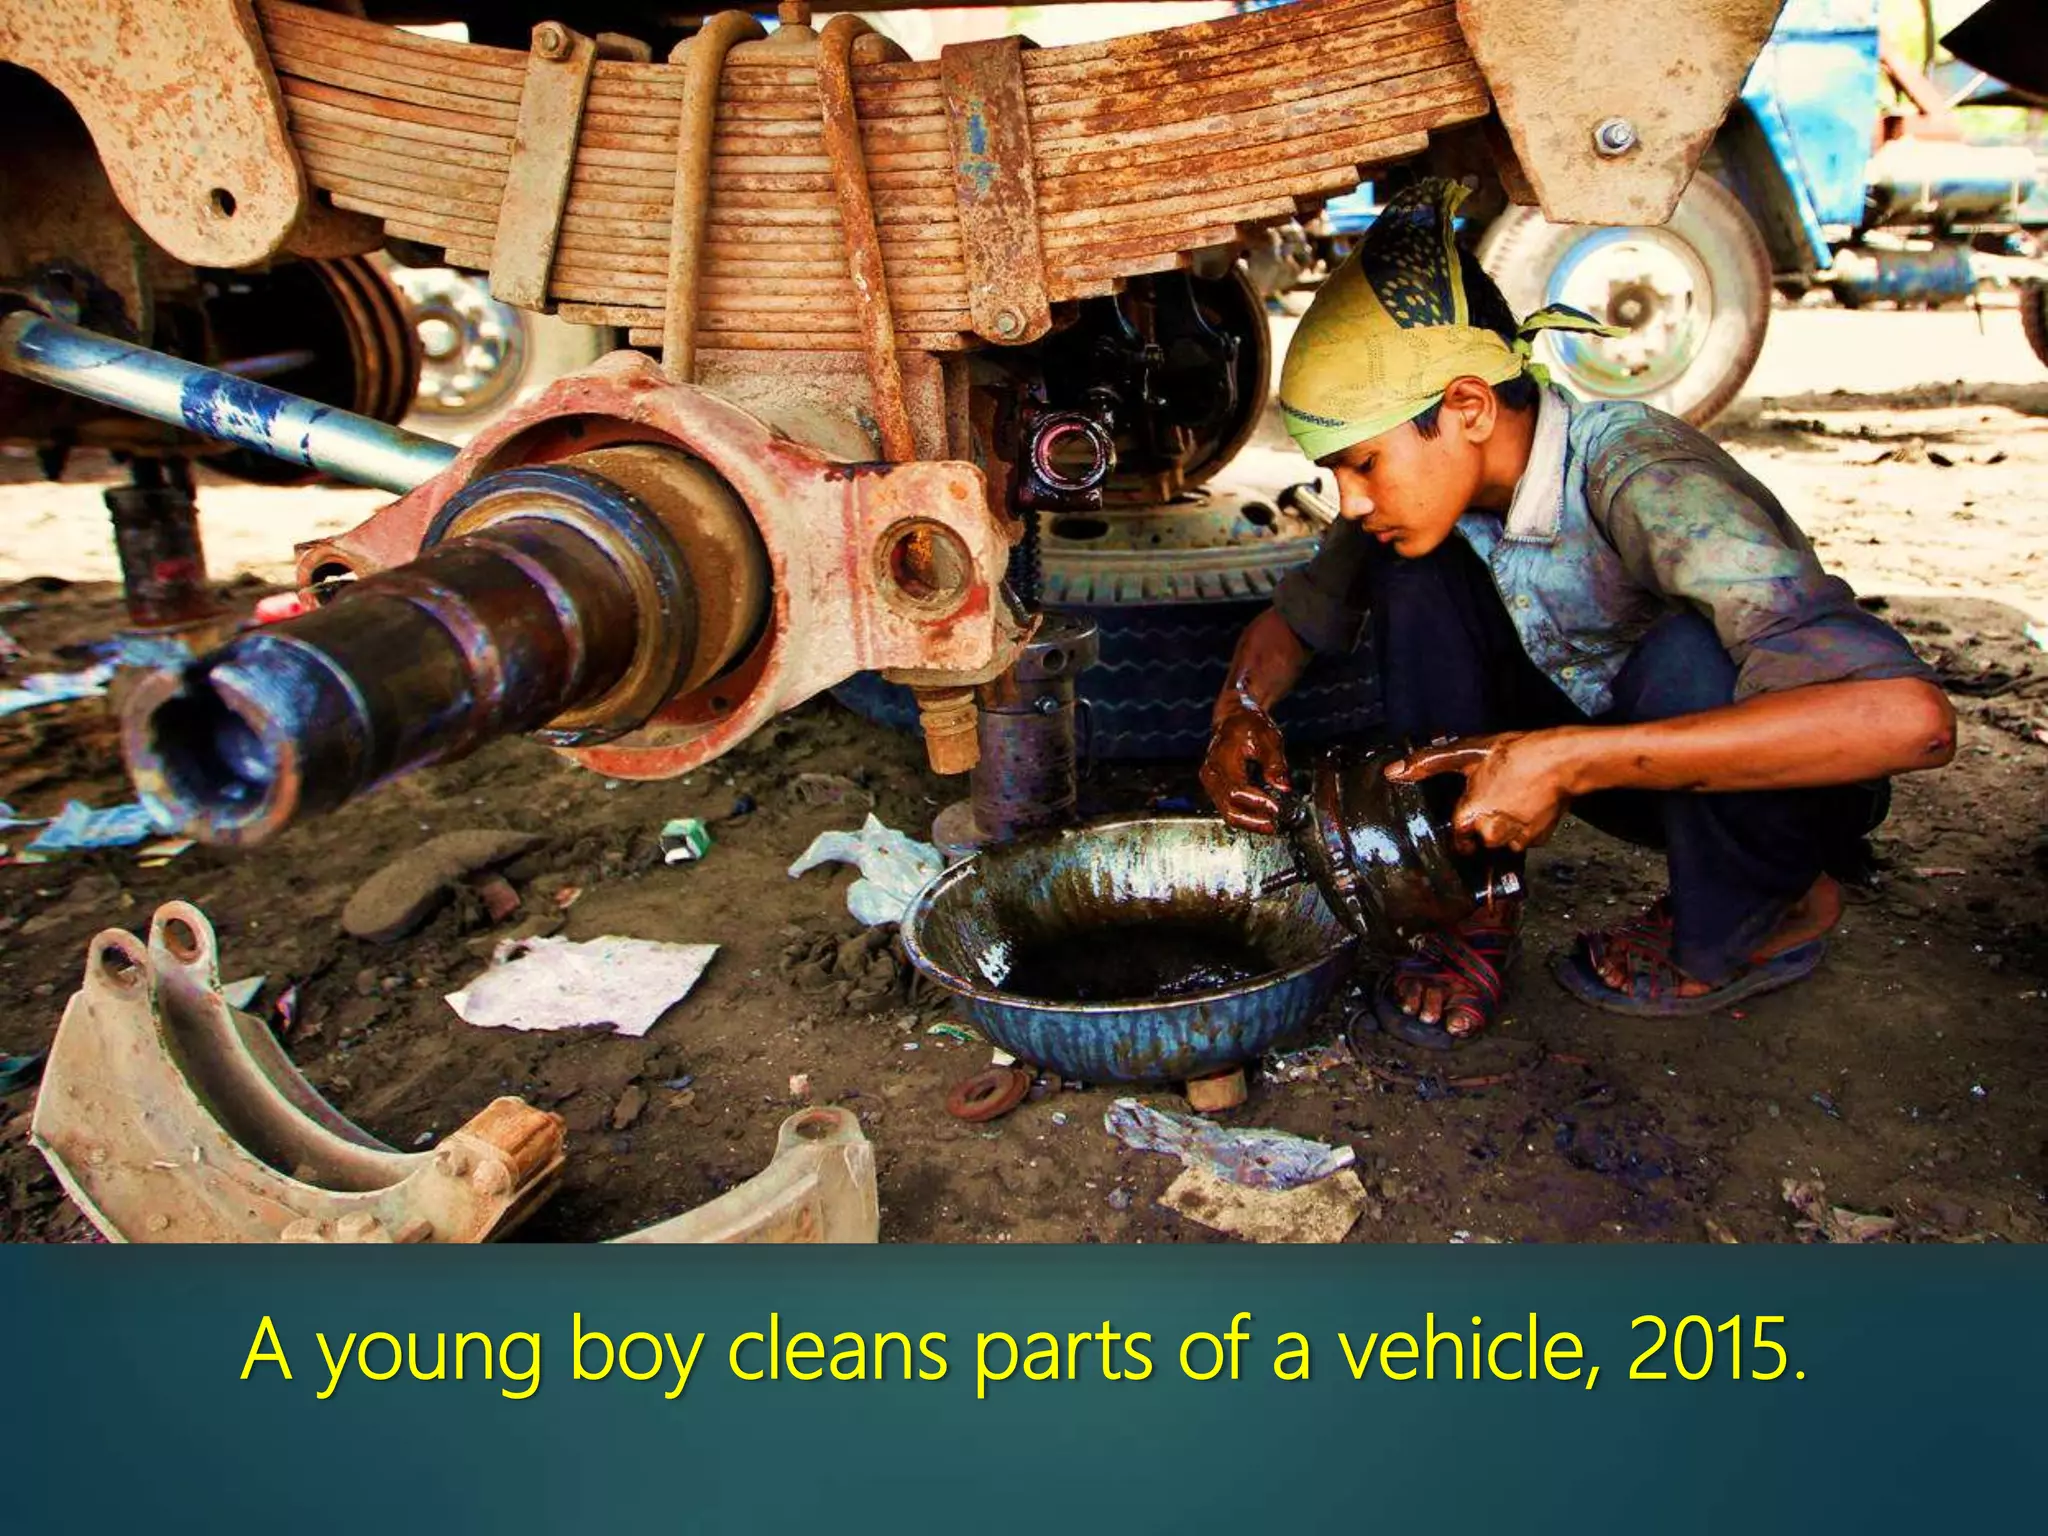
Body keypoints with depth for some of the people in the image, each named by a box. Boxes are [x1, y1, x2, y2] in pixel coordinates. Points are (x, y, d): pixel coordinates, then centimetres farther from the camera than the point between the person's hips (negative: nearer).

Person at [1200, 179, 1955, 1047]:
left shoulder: (1638, 480, -34)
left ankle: (1756, 921, -8)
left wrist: (1571, 761, -45)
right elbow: (1297, 616, 4)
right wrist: (1242, 711, -19)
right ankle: (1476, 896, -6)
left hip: (1776, 781, -4)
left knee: (1688, 652, -37)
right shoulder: (1428, 484, -13)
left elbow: (1911, 717, -44)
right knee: (1414, 569, -16)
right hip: (1610, 767, 5)